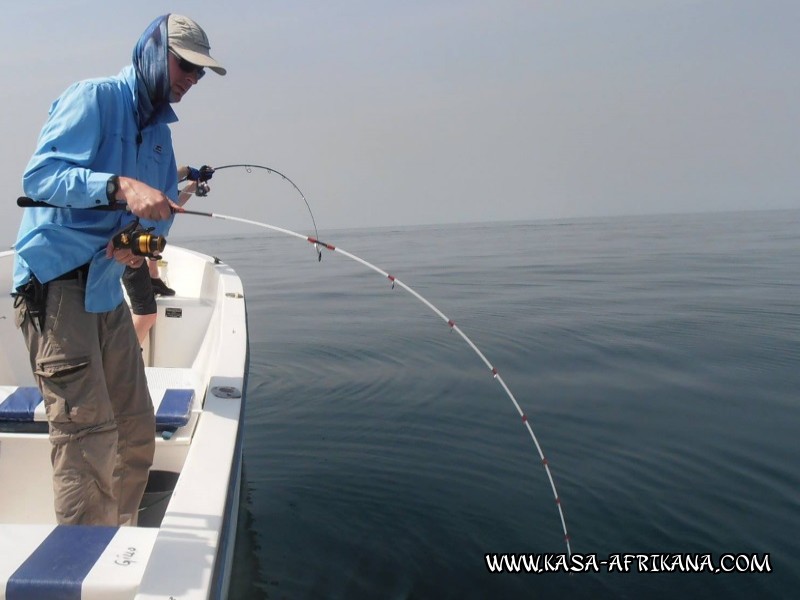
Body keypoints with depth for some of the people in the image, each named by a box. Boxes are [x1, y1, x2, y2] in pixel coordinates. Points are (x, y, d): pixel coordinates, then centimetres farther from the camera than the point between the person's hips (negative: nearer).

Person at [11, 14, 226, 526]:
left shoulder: (160, 131, 16)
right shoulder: (94, 98, -8)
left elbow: (162, 209, 17)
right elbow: (39, 175, -20)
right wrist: (121, 186, -34)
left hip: (106, 287, 8)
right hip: (54, 279, -8)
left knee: (137, 432, 11)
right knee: (87, 432, -12)